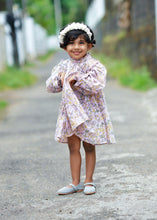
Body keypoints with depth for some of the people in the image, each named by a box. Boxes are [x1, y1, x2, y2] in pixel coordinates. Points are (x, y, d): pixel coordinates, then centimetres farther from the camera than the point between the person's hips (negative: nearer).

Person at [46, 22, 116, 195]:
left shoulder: (94, 66, -10)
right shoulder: (62, 67, 5)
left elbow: (97, 86, -24)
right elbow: (50, 87, 5)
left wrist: (77, 80, -23)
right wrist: (59, 79, -14)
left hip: (90, 112, -4)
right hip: (70, 111, 4)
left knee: (89, 147, 7)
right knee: (73, 148, 7)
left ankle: (89, 181, 19)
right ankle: (75, 183, 15)